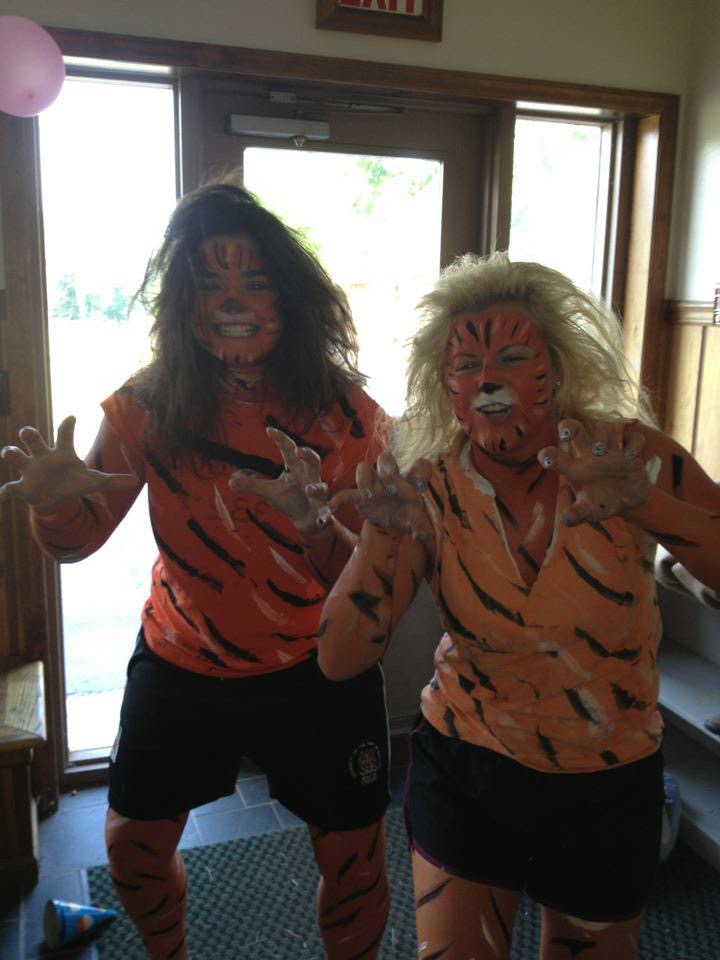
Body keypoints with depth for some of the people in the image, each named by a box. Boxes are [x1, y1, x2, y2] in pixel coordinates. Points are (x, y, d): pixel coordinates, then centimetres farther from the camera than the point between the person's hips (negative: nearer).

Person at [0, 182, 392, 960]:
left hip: (316, 672, -1)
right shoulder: (150, 405, -10)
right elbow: (75, 545, -7)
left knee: (354, 860, 8)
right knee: (133, 846, 18)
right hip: (181, 665, 2)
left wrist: (311, 517, -37)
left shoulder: (342, 410, -14)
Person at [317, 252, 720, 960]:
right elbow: (341, 660, -17)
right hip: (466, 774, 0)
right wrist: (382, 537, -31)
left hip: (609, 783, 1)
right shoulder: (431, 492, -13)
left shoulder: (629, 455, -15)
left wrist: (648, 504, -35)